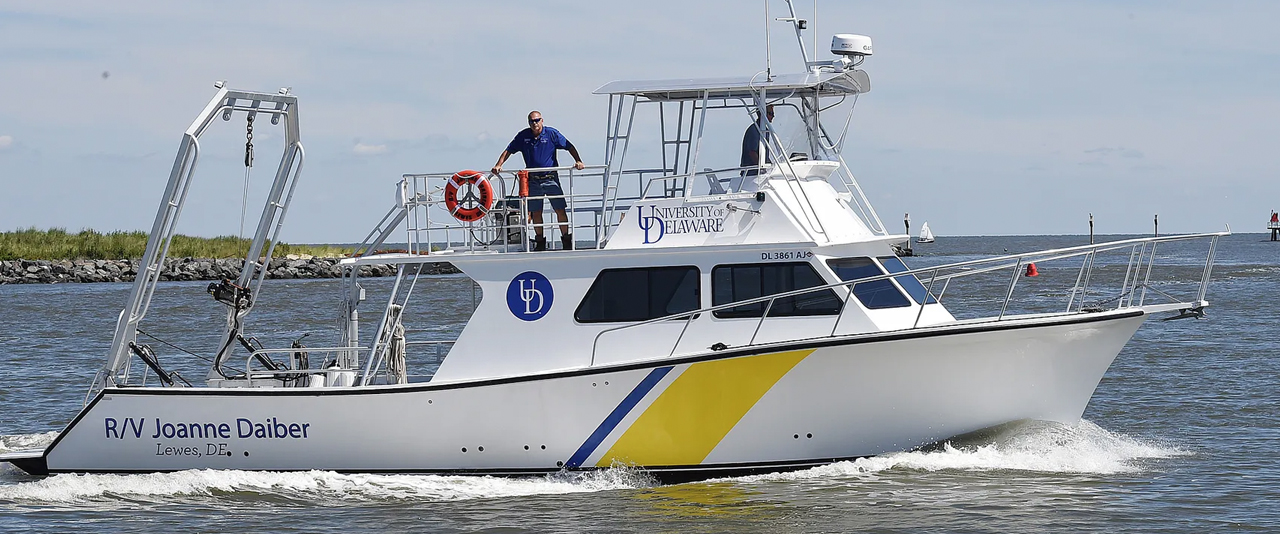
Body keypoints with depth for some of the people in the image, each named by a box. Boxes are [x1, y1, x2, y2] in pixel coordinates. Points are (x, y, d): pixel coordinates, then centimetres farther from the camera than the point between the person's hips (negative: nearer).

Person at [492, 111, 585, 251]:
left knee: (560, 210, -6)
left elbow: (569, 147, 2)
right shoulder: (523, 136, 4)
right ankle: (540, 242, 14)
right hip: (533, 180, 2)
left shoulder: (551, 133, -2)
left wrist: (578, 161, -11)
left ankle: (566, 240, 3)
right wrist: (498, 166, -2)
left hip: (551, 178, -2)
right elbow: (508, 151, 10)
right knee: (536, 213, 4)